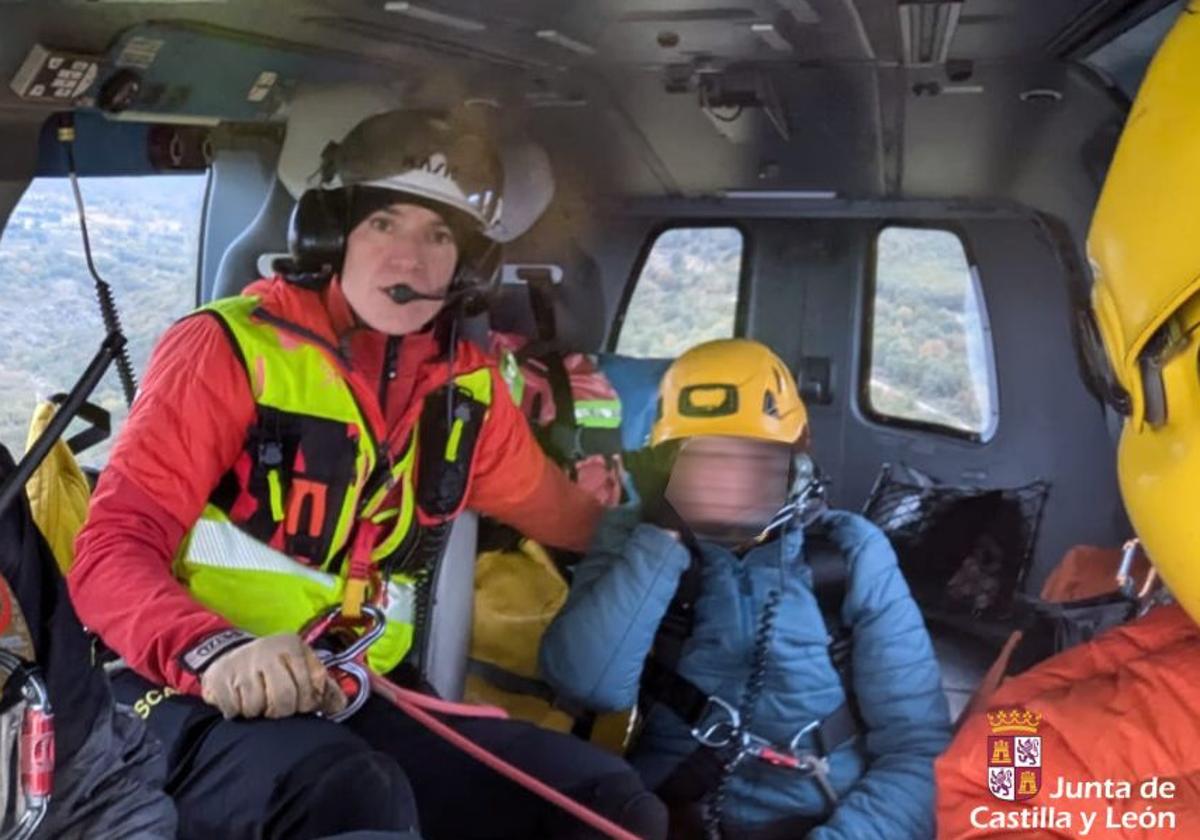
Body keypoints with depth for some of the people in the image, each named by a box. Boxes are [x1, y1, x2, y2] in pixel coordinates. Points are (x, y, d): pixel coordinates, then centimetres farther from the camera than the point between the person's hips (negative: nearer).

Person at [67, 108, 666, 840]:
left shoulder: (469, 387, 9)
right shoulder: (231, 347, -7)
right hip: (203, 699, -5)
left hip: (359, 705, 6)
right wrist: (214, 650, -31)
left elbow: (568, 518, 26)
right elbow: (111, 552, -14)